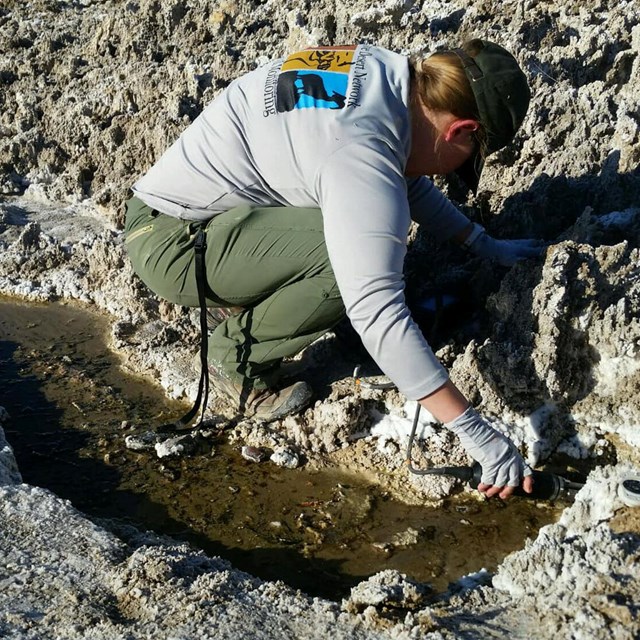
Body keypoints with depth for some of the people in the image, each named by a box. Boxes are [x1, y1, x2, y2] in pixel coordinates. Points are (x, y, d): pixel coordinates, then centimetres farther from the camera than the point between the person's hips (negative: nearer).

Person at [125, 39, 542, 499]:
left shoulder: (387, 72, -2)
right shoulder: (361, 154, -30)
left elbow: (408, 179, 17)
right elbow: (376, 312, -37)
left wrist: (484, 245, 16)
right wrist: (476, 432, -34)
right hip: (171, 243, -9)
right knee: (359, 250, -26)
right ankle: (238, 356, -4)